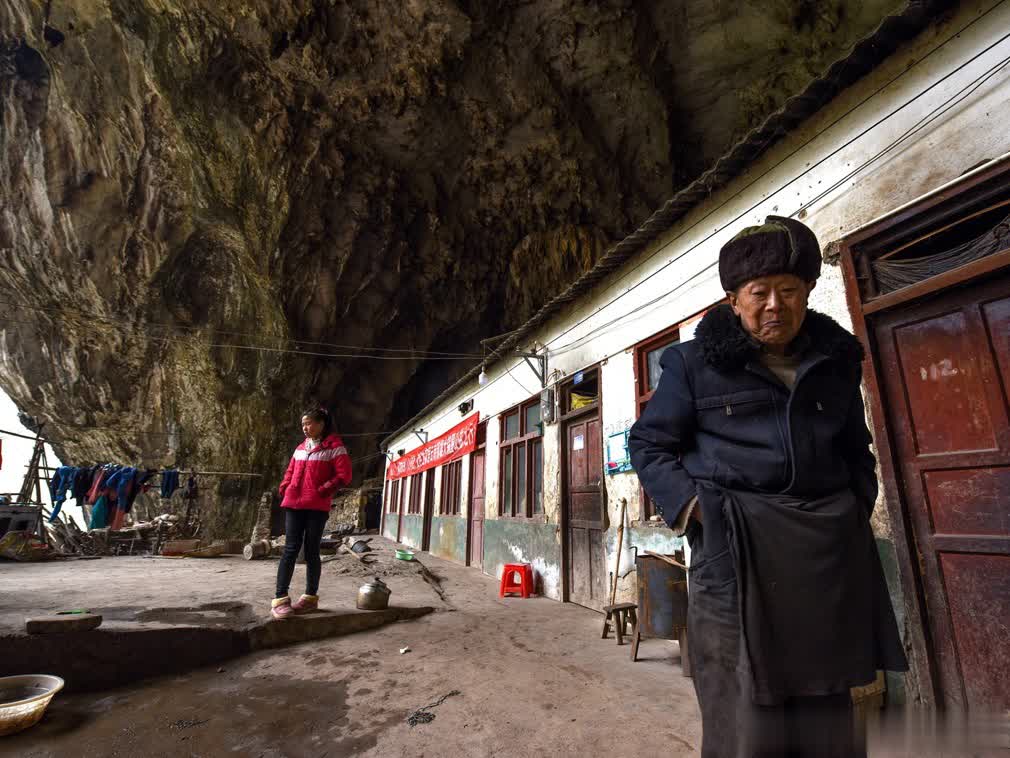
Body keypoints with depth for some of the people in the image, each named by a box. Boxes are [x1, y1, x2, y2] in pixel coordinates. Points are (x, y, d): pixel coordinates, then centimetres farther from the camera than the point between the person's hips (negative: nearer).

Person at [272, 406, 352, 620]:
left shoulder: (335, 447, -3)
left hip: (317, 506, -4)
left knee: (311, 551, 2)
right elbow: (290, 472, 24)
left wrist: (323, 490, -14)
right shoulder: (300, 448, 17)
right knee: (291, 549, 0)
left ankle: (311, 597, 14)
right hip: (293, 504, 5)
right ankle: (280, 599, 2)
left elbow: (344, 476, -10)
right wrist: (285, 489, 8)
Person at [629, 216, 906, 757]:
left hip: (828, 548, 5)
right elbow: (648, 443, 2)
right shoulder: (696, 361, -1)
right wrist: (694, 507, -10)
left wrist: (857, 507, 9)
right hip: (736, 547, -4)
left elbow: (856, 450, 25)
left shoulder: (836, 359, 13)